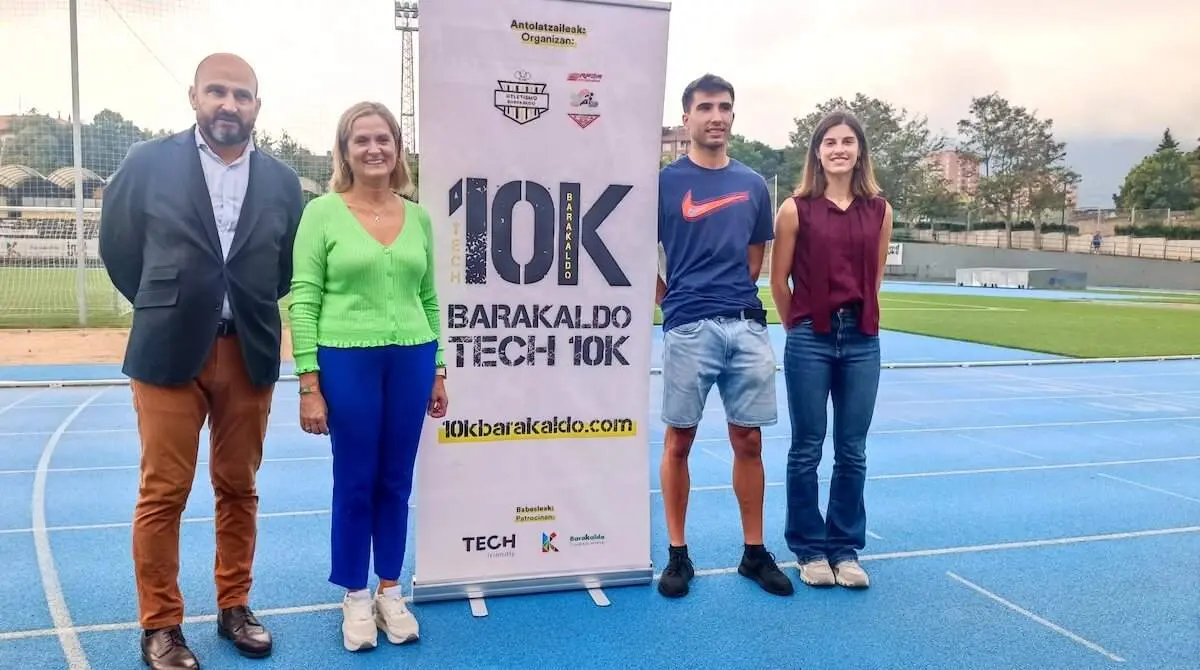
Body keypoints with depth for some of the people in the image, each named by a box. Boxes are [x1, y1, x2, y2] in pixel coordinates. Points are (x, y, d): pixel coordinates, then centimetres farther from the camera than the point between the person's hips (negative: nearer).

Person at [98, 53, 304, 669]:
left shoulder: (281, 181, 4)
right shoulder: (147, 163, -1)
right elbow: (117, 246, 8)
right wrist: (160, 306, 12)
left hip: (250, 353, 2)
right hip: (168, 353, -2)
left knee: (239, 489, 11)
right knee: (162, 494, 2)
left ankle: (234, 606, 26)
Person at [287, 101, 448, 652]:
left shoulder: (418, 217, 7)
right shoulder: (322, 212, -4)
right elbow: (303, 300, -6)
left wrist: (438, 372, 11)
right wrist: (308, 382, -11)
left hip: (411, 361, 3)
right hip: (346, 360, -3)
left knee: (396, 482, 12)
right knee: (355, 483, 7)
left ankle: (390, 593, 28)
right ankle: (356, 599, 24)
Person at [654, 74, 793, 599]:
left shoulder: (753, 185, 12)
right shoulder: (664, 182, 1)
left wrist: (734, 294, 11)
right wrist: (674, 299, 5)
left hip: (747, 326, 4)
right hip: (689, 329, -3)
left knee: (749, 441, 8)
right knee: (679, 441, 3)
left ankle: (755, 553, 20)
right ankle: (677, 554, 15)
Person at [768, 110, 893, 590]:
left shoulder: (879, 210, 5)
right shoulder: (797, 208, -4)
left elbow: (875, 277, 15)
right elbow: (779, 280, 1)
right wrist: (797, 327, 8)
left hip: (862, 340, 3)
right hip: (810, 340, -3)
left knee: (852, 452, 9)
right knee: (807, 449, 6)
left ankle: (846, 549, 23)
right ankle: (810, 549, 19)